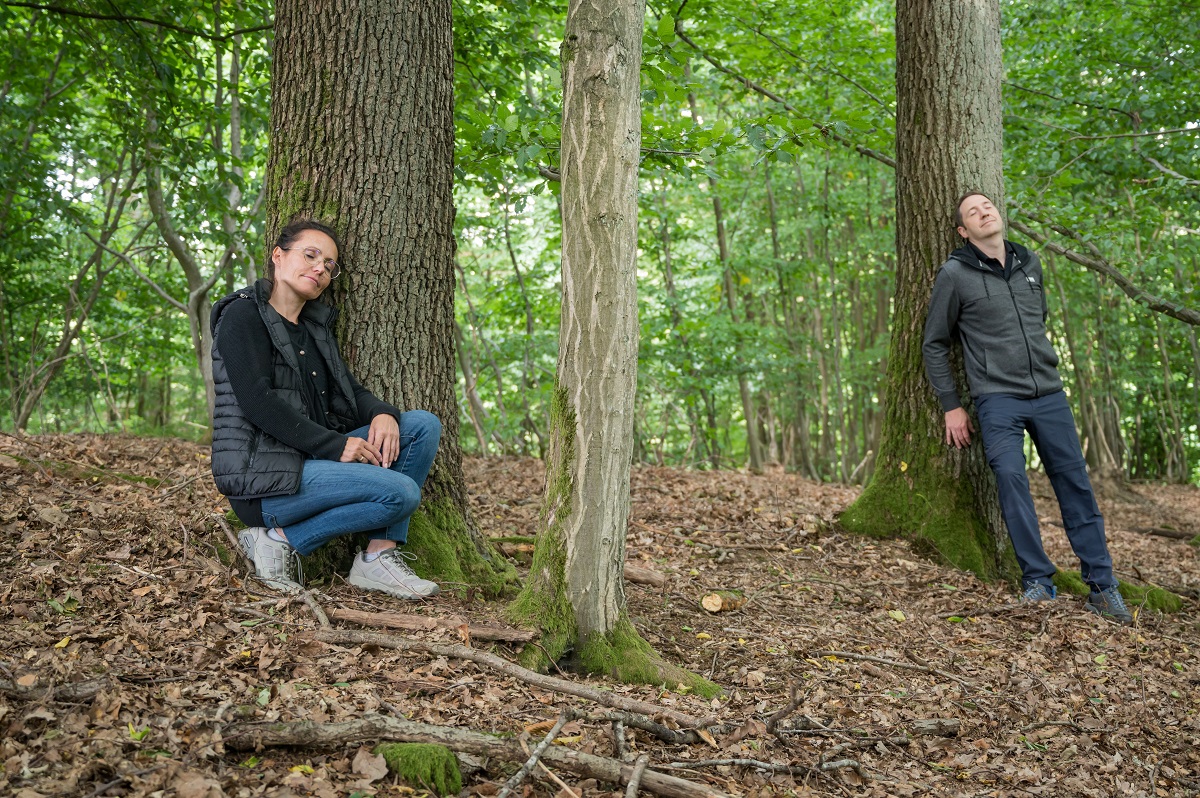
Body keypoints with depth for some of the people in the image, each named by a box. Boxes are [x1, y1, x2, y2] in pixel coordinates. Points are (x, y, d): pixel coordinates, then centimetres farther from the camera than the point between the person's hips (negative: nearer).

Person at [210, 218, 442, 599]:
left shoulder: (314, 324, 18)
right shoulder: (243, 315, -6)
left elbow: (348, 390, 14)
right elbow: (257, 400, -18)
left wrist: (382, 413, -10)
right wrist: (335, 445, -21)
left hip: (312, 460, 9)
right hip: (264, 477, -8)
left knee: (423, 425, -4)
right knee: (401, 492, -23)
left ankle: (380, 554, -9)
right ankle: (281, 539, -7)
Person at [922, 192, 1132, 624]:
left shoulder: (1030, 263, 12)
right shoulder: (955, 274, -1)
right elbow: (935, 344, 3)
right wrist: (951, 405, 0)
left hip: (1049, 394, 4)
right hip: (997, 399, -4)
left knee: (1075, 482, 2)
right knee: (1011, 477, -18)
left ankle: (1102, 587, 8)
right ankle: (1037, 581, -7)